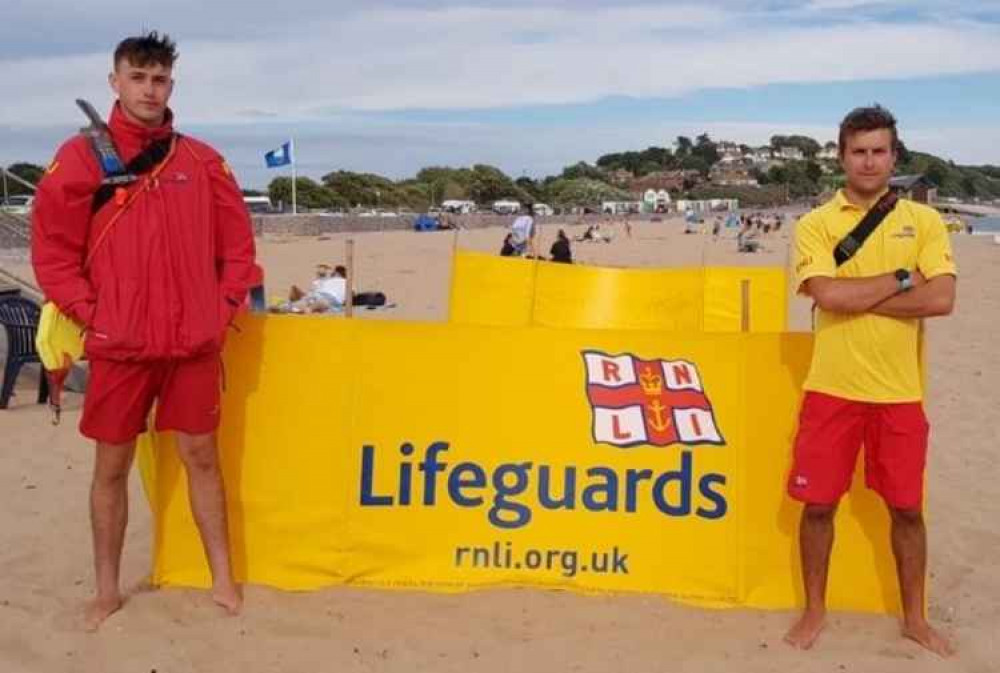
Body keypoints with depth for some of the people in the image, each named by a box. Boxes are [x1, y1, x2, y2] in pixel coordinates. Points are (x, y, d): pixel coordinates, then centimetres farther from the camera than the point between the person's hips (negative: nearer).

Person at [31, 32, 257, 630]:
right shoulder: (81, 156, 0)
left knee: (202, 456, 9)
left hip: (195, 343, 1)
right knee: (112, 465, 8)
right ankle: (108, 590, 22)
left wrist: (224, 310, 1)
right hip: (118, 344, -1)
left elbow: (238, 243, 9)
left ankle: (223, 578, 21)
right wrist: (91, 315, -8)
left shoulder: (202, 160, 6)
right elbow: (52, 250, -1)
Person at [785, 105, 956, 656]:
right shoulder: (815, 224, -1)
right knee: (818, 504, 6)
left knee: (907, 508, 11)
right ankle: (815, 610, 25)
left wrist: (857, 296, -13)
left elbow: (942, 300, -10)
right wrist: (902, 280, -9)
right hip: (831, 389, -1)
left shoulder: (924, 220, 3)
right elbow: (827, 295, -17)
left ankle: (914, 618, 29)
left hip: (900, 392, 1)